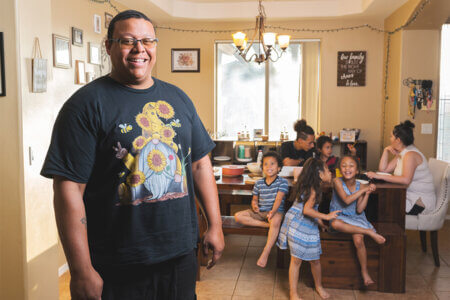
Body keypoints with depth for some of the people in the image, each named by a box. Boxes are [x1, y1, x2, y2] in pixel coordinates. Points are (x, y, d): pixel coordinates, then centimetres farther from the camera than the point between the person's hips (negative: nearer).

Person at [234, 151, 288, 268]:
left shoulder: (282, 182, -4)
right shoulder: (258, 183, 8)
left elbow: (279, 198, -15)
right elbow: (254, 198, 14)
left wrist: (273, 211, -32)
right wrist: (254, 205, -11)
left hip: (276, 211, -5)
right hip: (260, 211, 5)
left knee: (276, 221, -41)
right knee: (238, 216, -15)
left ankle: (265, 253, -33)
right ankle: (266, 225, -22)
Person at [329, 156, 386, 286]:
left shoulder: (360, 186, -5)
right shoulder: (337, 181, -12)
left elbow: (359, 210, -9)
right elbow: (346, 200, -24)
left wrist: (367, 193, -15)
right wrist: (364, 189, -19)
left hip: (356, 218, 1)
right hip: (339, 216, -1)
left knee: (358, 239, -28)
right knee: (335, 223, -38)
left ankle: (365, 272, -8)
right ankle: (369, 232, -26)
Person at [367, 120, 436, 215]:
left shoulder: (410, 154, -18)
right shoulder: (401, 154, 12)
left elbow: (405, 180, -32)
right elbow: (383, 169, 9)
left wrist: (380, 176, -31)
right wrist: (386, 150, 2)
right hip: (410, 197, 9)